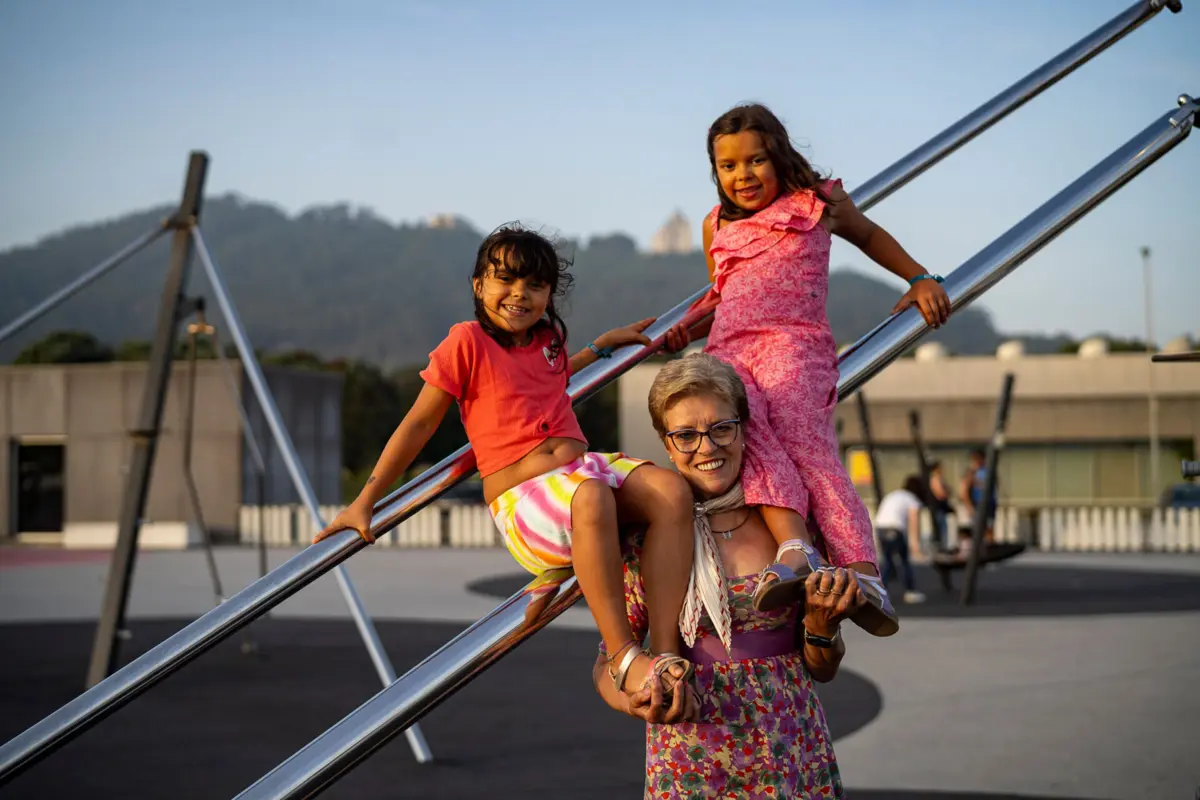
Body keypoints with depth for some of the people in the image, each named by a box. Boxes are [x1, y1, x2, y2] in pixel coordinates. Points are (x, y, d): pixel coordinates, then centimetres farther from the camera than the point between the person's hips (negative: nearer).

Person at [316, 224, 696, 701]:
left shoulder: (549, 336, 20)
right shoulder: (468, 341, 1)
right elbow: (420, 423, 3)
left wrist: (605, 343, 40)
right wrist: (365, 503, 2)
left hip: (583, 465, 7)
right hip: (521, 496, -7)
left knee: (672, 491, -24)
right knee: (591, 497, -41)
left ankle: (665, 651, -29)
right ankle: (624, 658, -38)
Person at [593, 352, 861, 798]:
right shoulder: (645, 537, -5)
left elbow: (822, 670, 6)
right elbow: (607, 665, 0)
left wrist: (821, 624, -14)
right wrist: (636, 702, -21)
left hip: (797, 762, 2)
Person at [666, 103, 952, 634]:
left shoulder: (818, 204, 17)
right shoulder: (717, 226, 28)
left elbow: (868, 235, 35)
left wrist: (920, 278, 27)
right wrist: (685, 329, 21)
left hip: (793, 341, -3)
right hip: (728, 351, 3)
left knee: (804, 439, -30)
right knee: (746, 429, -32)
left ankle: (862, 572, -44)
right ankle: (794, 549, -51)